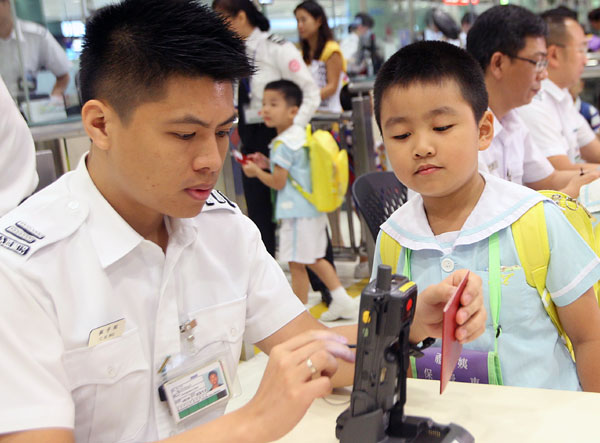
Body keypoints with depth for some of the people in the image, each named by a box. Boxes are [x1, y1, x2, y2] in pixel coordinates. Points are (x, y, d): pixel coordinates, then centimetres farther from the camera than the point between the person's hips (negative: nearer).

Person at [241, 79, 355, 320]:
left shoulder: (282, 144, -17)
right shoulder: (301, 134, 11)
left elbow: (278, 183, -15)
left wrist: (256, 172, -1)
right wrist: (268, 163, 17)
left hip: (295, 211, -10)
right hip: (314, 208, 10)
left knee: (296, 264, 0)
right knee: (314, 259, 20)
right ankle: (341, 299, 20)